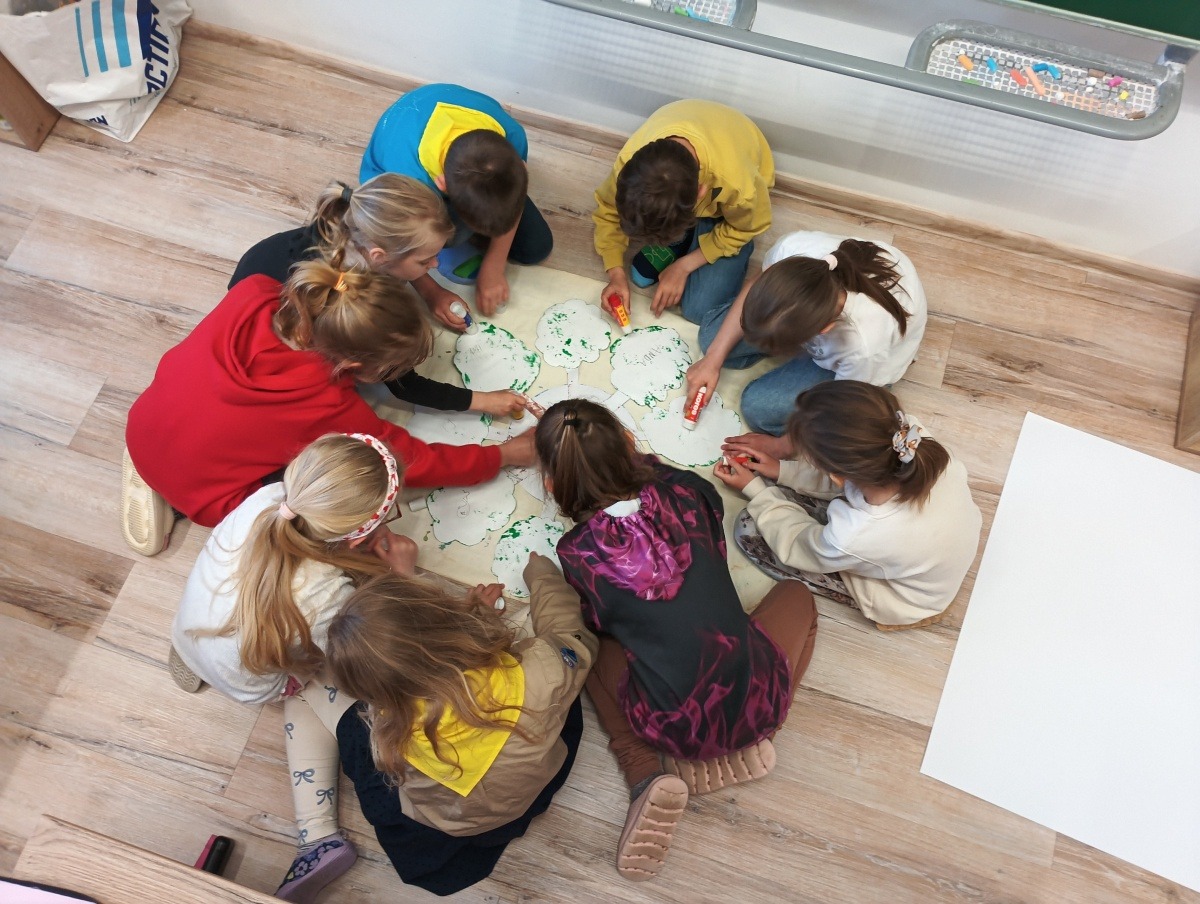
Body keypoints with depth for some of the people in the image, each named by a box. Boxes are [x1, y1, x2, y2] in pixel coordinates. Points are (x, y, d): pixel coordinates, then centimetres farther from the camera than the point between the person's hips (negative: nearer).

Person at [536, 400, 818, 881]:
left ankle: (647, 776, 7)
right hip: (757, 699, 2)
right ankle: (747, 745, 15)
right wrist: (646, 463, 29)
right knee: (796, 593, 29)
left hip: (678, 727, -1)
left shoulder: (577, 552, -9)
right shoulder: (685, 489, -4)